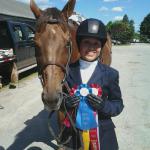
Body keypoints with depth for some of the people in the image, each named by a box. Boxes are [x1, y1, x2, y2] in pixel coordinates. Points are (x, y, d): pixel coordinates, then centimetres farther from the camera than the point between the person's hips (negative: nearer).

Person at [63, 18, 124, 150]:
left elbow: (118, 104, -2)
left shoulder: (111, 74, -7)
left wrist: (104, 105, -22)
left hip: (102, 133, 0)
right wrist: (65, 103, -19)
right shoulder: (68, 70, -5)